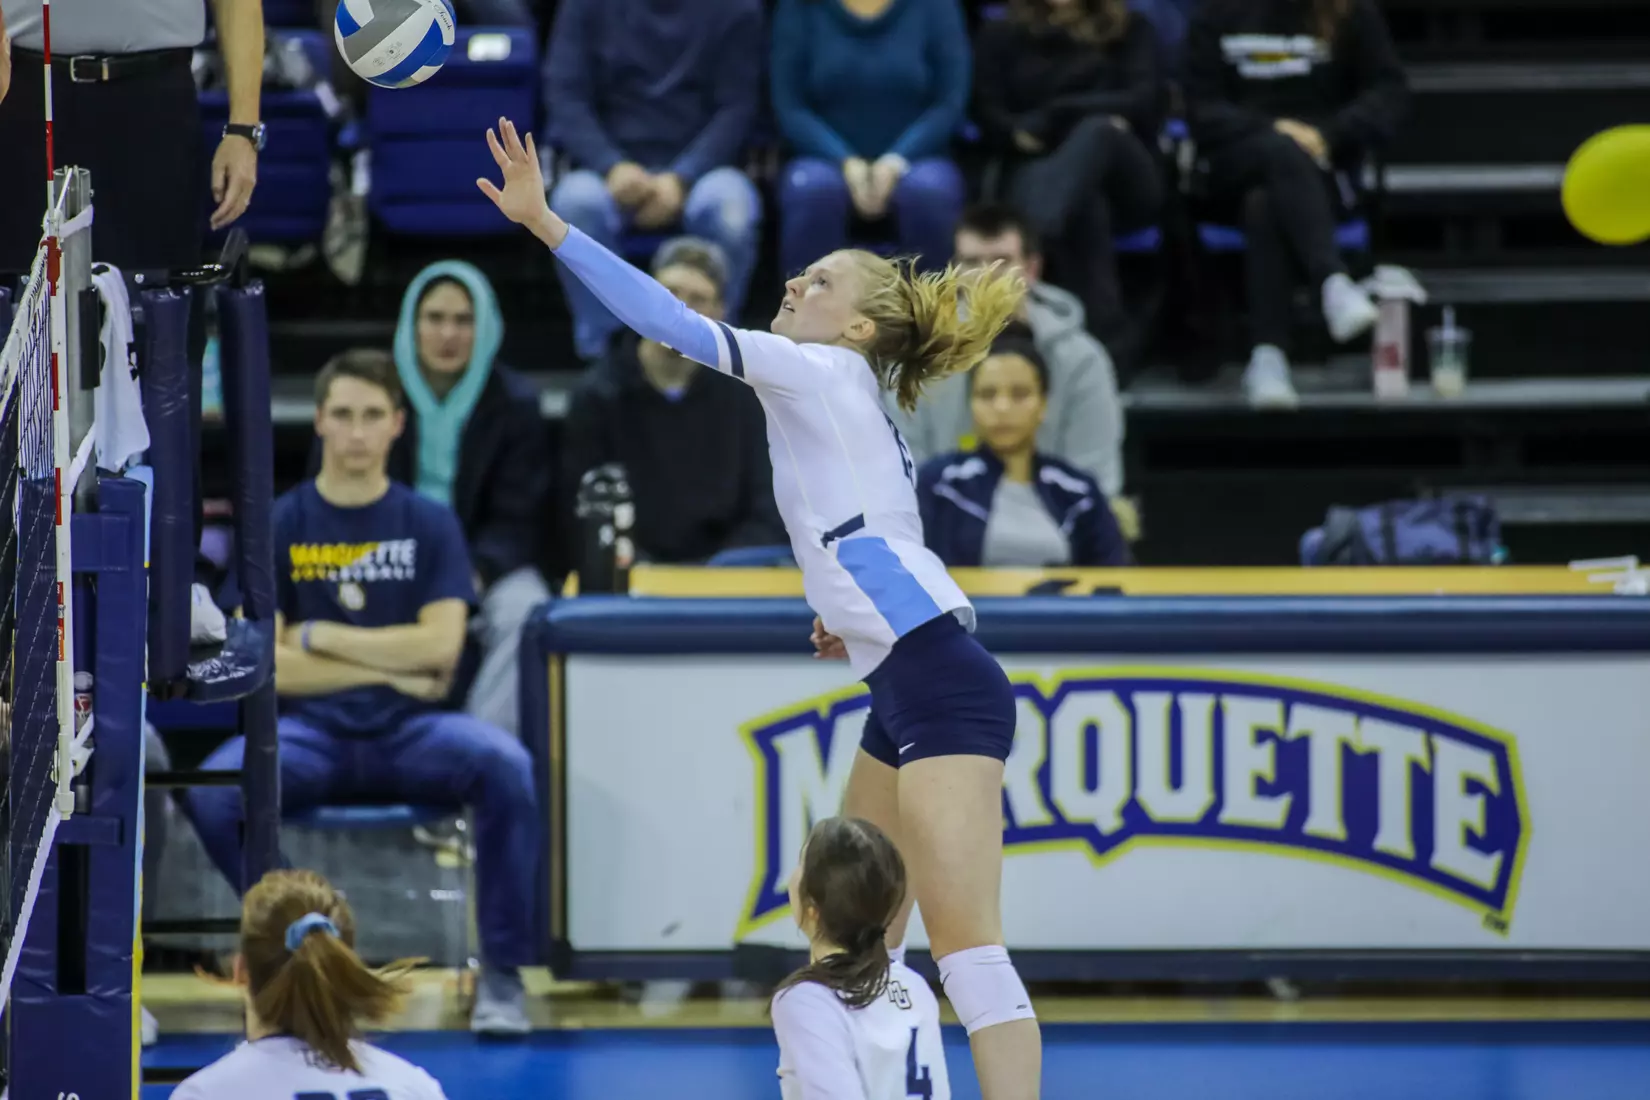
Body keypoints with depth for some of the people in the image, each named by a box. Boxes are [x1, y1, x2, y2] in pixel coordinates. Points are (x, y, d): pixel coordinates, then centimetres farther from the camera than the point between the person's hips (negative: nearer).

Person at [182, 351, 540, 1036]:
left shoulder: (429, 525, 7)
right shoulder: (281, 526, 5)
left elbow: (440, 648, -4)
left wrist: (318, 636, -4)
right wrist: (386, 667, -6)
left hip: (409, 729, 0)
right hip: (310, 730, 0)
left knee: (507, 767, -33)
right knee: (213, 792, -31)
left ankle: (501, 972, -21)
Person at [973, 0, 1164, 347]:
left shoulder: (1131, 31, 19)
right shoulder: (1001, 36, 20)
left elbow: (1144, 102, -1)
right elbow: (989, 117, 5)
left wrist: (1056, 113, -12)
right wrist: (1022, 133, -18)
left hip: (1123, 182, 0)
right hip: (1035, 171, 0)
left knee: (1098, 131, -37)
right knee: (1081, 203, -39)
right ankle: (1099, 330, -59)